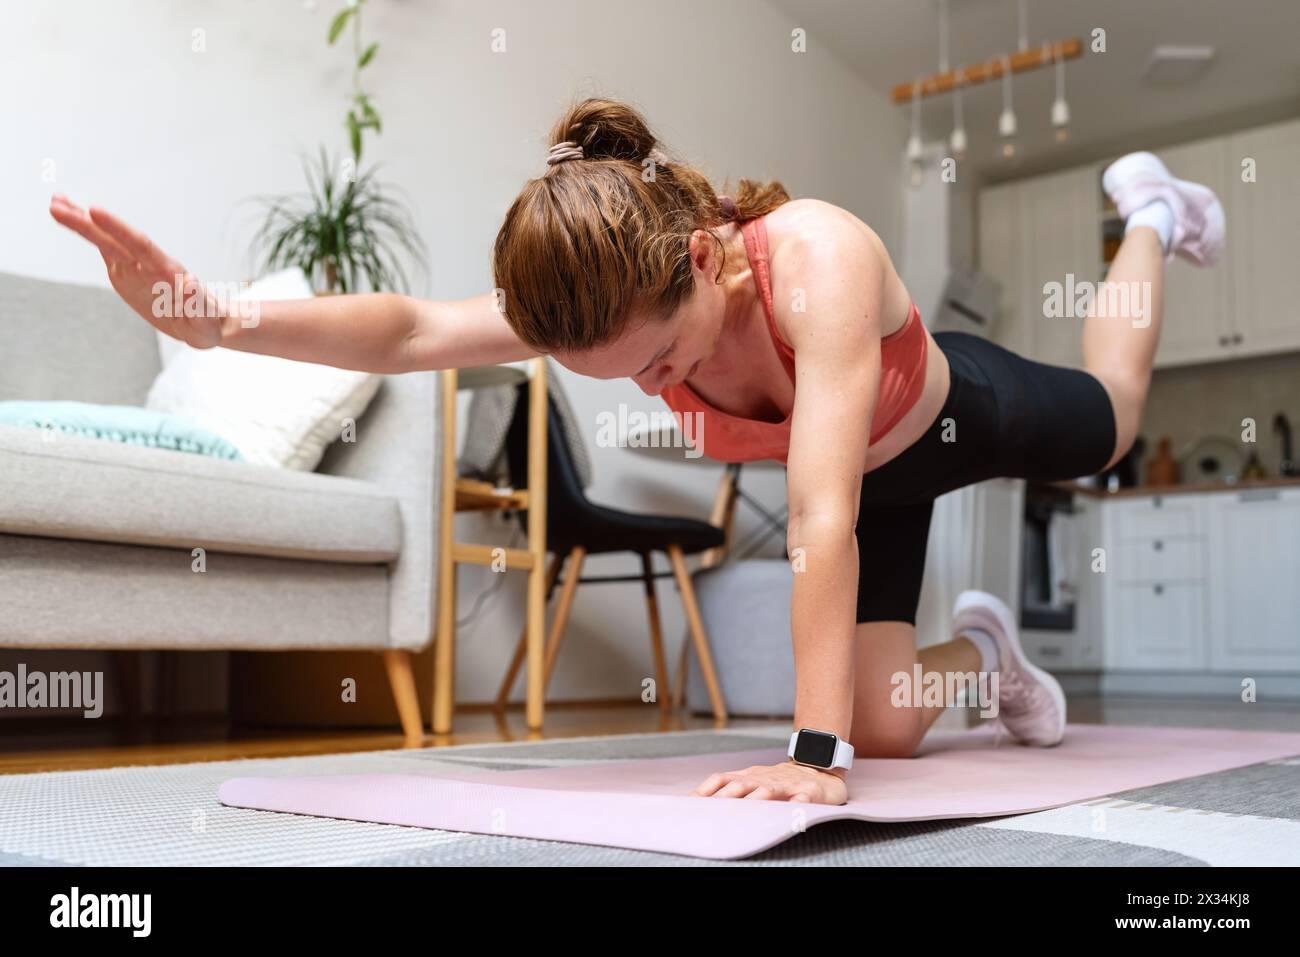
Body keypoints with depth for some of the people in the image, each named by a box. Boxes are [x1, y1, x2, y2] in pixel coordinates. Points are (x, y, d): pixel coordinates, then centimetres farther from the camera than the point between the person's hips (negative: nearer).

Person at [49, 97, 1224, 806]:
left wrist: (814, 754, -57)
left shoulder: (820, 259, -48)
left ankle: (1152, 212, 58)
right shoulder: (605, 292, -33)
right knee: (885, 726, -2)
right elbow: (414, 329, -42)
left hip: (963, 411, -3)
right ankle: (980, 645, 35)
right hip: (873, 485, 3)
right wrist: (216, 319, -57)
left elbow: (821, 517, -55)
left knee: (1112, 418, 31)